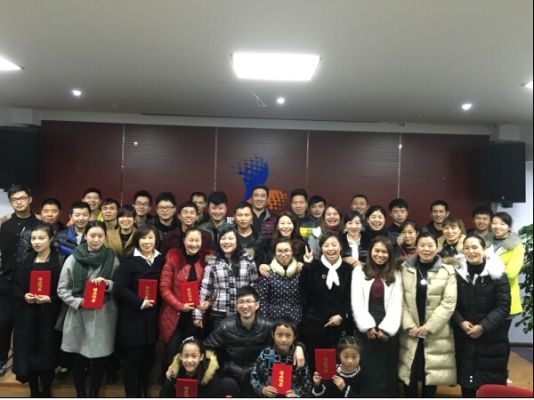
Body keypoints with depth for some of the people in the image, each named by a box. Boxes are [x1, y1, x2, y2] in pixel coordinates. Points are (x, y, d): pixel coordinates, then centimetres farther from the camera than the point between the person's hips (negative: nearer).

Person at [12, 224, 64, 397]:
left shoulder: (60, 261, -7)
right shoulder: (26, 260, 9)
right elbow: (16, 286, 9)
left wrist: (50, 299, -22)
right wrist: (24, 296, -10)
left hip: (48, 316, -4)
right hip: (27, 316, 4)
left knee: (46, 355, 3)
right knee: (28, 354, 8)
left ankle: (46, 392, 22)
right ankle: (34, 392, 25)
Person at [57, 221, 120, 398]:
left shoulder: (112, 259, -1)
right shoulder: (73, 258, -3)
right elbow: (62, 289, 1)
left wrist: (108, 284, -17)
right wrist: (79, 302, -13)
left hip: (104, 316, 0)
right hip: (78, 315, 0)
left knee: (100, 357, 10)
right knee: (78, 358, 11)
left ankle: (94, 394, 31)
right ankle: (80, 394, 32)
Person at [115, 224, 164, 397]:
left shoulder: (161, 260, 7)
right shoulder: (129, 260, -7)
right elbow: (120, 288, -13)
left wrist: (158, 302, -5)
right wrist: (140, 302, -18)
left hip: (152, 316, 4)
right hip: (133, 316, -4)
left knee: (148, 356, 12)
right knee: (133, 357, 3)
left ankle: (143, 393, 28)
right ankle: (131, 394, 18)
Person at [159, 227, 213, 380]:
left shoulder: (208, 259, 0)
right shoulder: (173, 258, -6)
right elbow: (164, 288, -7)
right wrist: (180, 306, -17)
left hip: (197, 318, 2)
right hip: (174, 317, -1)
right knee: (171, 358, 5)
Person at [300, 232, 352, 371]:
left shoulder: (348, 269, 6)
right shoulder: (314, 266, 0)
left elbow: (350, 297, 6)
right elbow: (304, 290, -13)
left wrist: (341, 316, -5)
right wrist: (307, 266, -16)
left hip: (340, 322, 2)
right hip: (315, 321, -1)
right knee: (316, 360, 2)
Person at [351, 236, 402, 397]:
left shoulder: (395, 275, 10)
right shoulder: (359, 271, 7)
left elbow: (396, 304, 1)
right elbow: (356, 302, 0)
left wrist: (386, 328, -11)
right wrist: (368, 326, -11)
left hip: (388, 330, 1)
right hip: (366, 329, -1)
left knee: (389, 372, 3)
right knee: (370, 373, -1)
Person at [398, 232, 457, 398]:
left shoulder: (447, 270, 0)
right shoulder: (405, 268, 4)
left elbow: (448, 303, -6)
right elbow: (401, 300, 1)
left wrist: (428, 326, -11)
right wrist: (409, 325, -10)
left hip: (436, 333, -1)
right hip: (411, 332, 1)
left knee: (431, 373, 7)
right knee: (409, 373, 2)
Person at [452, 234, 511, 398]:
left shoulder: (497, 274, -5)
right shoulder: (457, 273, 1)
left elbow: (503, 307, -9)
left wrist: (483, 326, -15)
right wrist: (460, 322, -14)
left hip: (492, 338, -2)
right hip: (464, 337, 2)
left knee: (493, 383, 5)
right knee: (466, 381, 10)